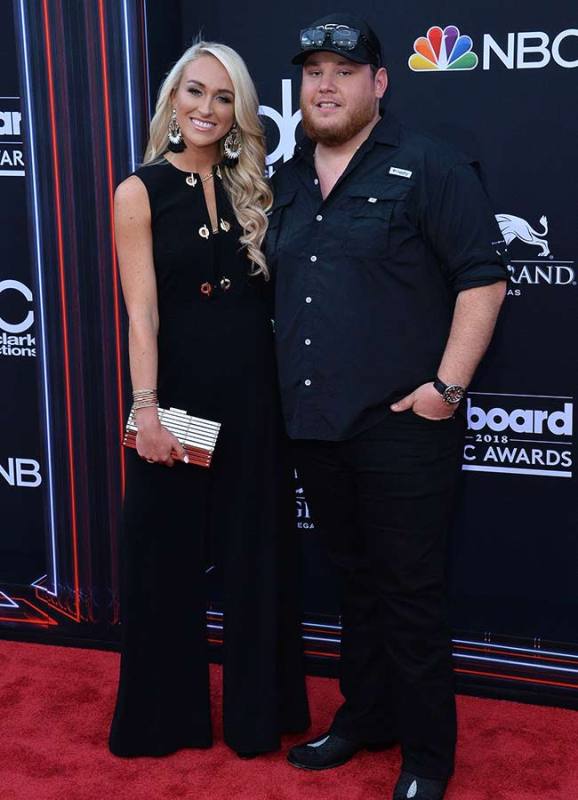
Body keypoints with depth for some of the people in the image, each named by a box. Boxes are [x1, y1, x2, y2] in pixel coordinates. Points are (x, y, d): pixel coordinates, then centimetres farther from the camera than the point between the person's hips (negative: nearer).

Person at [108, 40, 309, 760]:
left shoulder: (248, 191, 9)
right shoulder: (140, 192, -3)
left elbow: (269, 295, 7)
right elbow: (142, 312, -10)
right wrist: (146, 408, -18)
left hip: (253, 393, 4)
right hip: (179, 392, -4)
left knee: (256, 556, 11)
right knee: (168, 556, 7)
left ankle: (256, 713, 27)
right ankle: (166, 716, 24)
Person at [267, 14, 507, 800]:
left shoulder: (430, 167, -6)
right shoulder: (287, 182, 13)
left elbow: (482, 276, -11)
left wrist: (448, 386, -16)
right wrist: (289, 386, 14)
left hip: (402, 425, -6)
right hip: (315, 425, 6)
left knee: (410, 591, 2)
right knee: (355, 580, 18)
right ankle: (364, 716, 34)